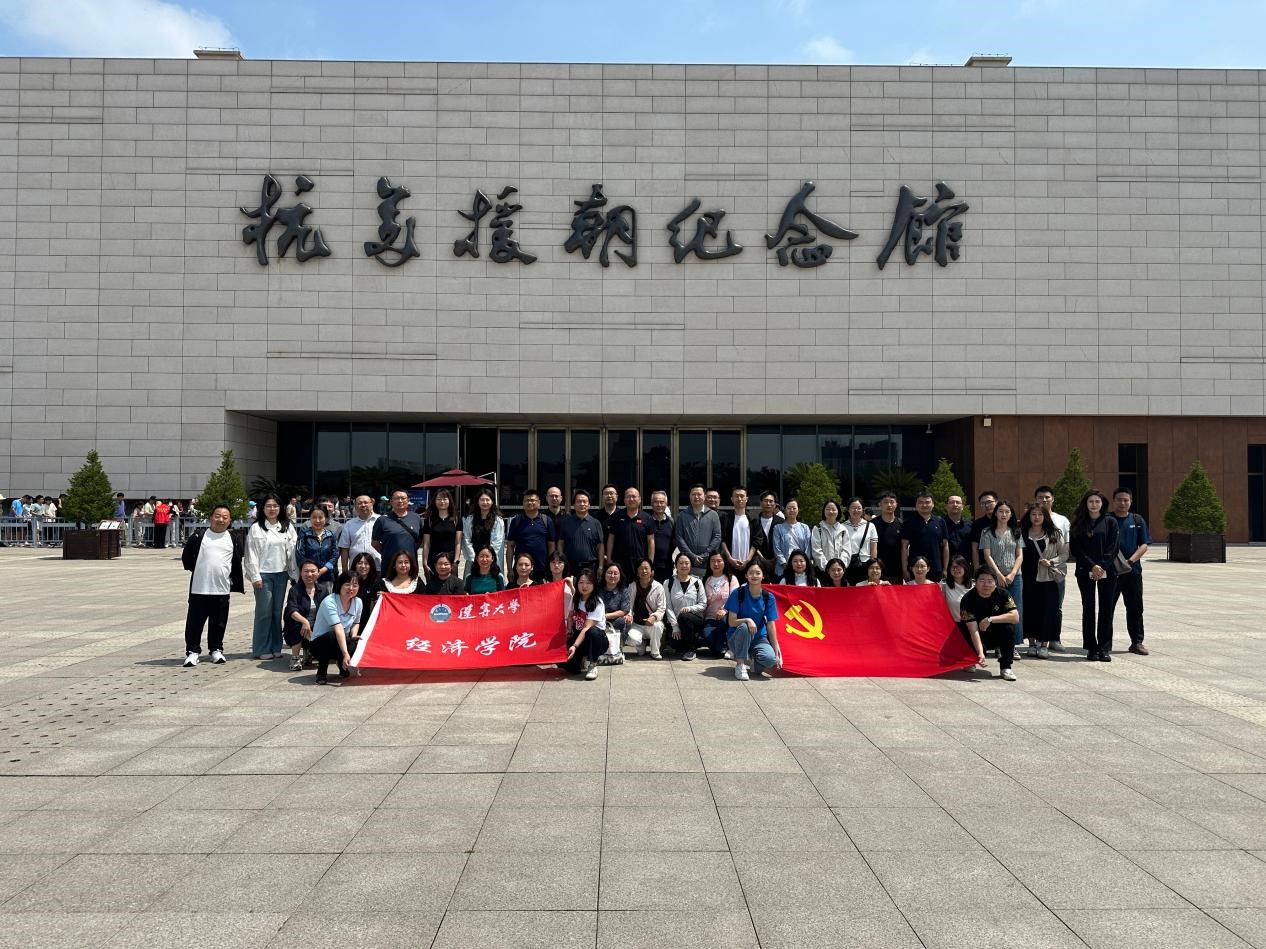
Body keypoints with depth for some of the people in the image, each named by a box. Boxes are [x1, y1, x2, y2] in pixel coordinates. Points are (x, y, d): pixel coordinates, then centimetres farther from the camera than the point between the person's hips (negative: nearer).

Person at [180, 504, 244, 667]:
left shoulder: (234, 539, 7)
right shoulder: (199, 535, 1)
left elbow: (237, 563, 15)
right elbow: (186, 556, 7)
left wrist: (236, 584, 10)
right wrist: (197, 571, 8)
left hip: (222, 589, 2)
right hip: (199, 588, -1)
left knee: (219, 622, 9)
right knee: (195, 621, 2)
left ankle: (216, 650, 22)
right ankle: (192, 651, 11)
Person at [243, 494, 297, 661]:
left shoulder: (288, 527, 9)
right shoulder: (256, 528, 0)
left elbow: (293, 551, 7)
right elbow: (251, 554, -3)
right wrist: (255, 576, -8)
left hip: (281, 573, 3)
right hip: (263, 574, -3)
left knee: (277, 611, 8)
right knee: (264, 612, -2)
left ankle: (275, 647, 15)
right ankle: (261, 649, 5)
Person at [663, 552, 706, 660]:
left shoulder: (697, 582, 6)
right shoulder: (669, 583, 4)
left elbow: (703, 604, 4)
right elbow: (668, 607, -2)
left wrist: (690, 608, -16)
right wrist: (675, 627, -13)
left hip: (695, 619, 1)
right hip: (675, 621, -1)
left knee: (684, 617, -34)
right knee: (673, 642, -30)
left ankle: (690, 650, -14)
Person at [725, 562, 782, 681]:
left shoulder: (768, 597, -3)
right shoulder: (738, 593, -10)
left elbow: (770, 626, -3)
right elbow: (731, 622, -11)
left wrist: (776, 653, -8)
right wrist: (747, 620, -31)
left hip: (759, 638, 1)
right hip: (737, 638, -1)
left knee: (770, 659, -30)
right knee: (744, 627, -37)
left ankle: (750, 659, 5)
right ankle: (740, 664, -18)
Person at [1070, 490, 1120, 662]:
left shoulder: (1110, 522, 5)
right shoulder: (1079, 523, 7)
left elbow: (1114, 547, -2)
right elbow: (1075, 548, 0)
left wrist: (1102, 567, -13)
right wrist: (1092, 566, -11)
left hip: (1107, 571, -1)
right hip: (1085, 572, 1)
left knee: (1106, 609, 0)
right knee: (1088, 609, 2)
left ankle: (1104, 648, 5)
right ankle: (1091, 648, 7)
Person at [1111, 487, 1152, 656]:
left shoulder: (1138, 521, 9)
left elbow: (1144, 545, 4)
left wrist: (1131, 560, -11)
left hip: (1133, 571, 3)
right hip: (1110, 571, -2)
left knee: (1135, 608, 6)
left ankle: (1137, 642, 15)